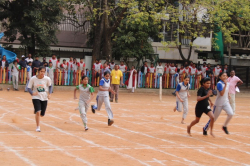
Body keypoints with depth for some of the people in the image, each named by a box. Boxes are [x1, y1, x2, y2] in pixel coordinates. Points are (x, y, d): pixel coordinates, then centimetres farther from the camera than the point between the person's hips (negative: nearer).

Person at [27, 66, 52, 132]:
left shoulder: (47, 79, -11)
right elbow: (29, 88, -7)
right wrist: (32, 93, -28)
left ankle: (35, 110, 46)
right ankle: (38, 127, -4)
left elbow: (50, 86, 8)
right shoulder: (33, 79, -13)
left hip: (44, 98, 2)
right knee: (38, 112, -20)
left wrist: (49, 94, -8)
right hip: (36, 97, -2)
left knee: (42, 114, 9)